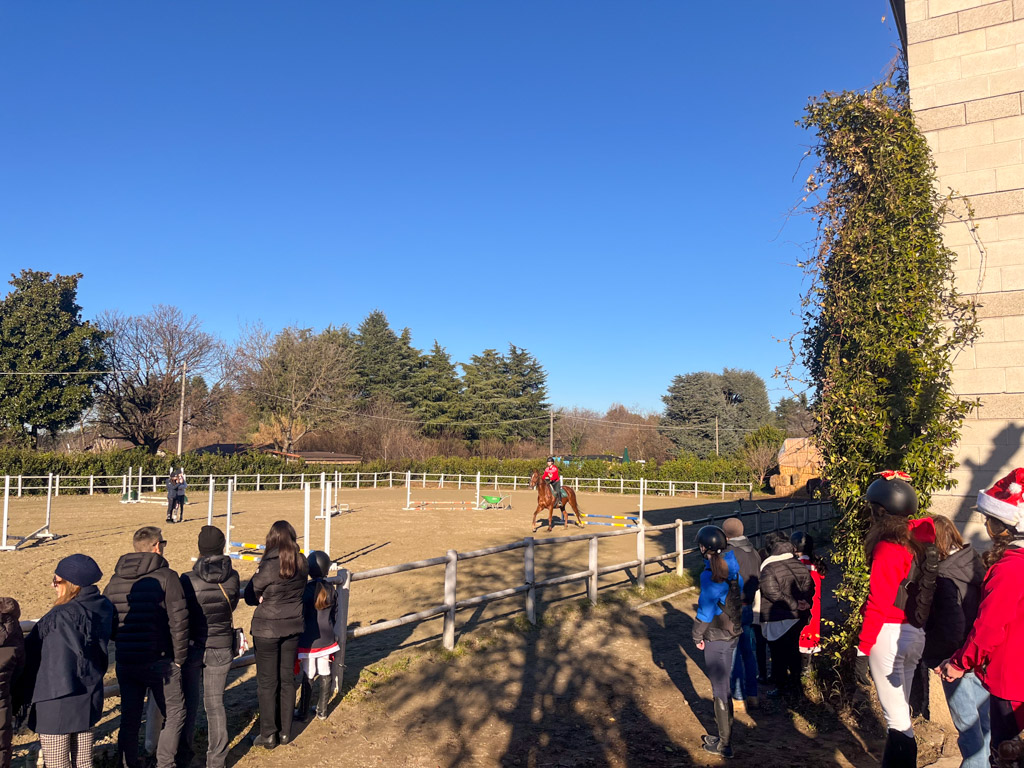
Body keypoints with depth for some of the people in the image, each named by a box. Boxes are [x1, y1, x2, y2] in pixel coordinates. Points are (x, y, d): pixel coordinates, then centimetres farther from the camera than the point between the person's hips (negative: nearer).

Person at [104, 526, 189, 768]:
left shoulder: (115, 579, 6)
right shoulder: (165, 577, -11)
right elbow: (178, 621, -14)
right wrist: (179, 657, -4)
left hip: (124, 663, 5)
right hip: (159, 661, -5)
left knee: (129, 720, 17)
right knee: (174, 715, 9)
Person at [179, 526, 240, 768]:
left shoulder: (188, 580, -16)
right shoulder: (232, 577, -9)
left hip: (193, 646, -2)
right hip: (221, 647, 2)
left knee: (189, 702, 16)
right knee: (215, 703, 12)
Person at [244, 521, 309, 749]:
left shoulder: (269, 565, -20)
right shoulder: (301, 564, -4)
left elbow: (250, 595, -11)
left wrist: (264, 599, 6)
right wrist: (270, 598, 2)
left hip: (267, 629, -5)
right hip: (293, 626, 5)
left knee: (267, 682, 9)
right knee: (287, 679, 15)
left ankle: (268, 735, 18)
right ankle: (285, 731, 25)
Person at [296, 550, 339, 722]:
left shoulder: (305, 590, -17)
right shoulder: (331, 590, -2)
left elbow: (300, 618, -14)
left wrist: (297, 642, -3)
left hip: (309, 642, -4)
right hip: (327, 640, 4)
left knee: (308, 677, 5)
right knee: (325, 675, 13)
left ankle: (303, 713, 18)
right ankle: (322, 711, 24)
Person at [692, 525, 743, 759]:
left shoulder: (710, 575, -27)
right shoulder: (734, 566, -4)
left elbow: (705, 610, -21)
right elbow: (741, 597, 7)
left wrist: (697, 636, -8)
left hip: (716, 637, -8)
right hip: (734, 632, 8)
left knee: (719, 686, 4)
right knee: (724, 680, 27)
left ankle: (725, 743, 15)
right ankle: (724, 718, 48)